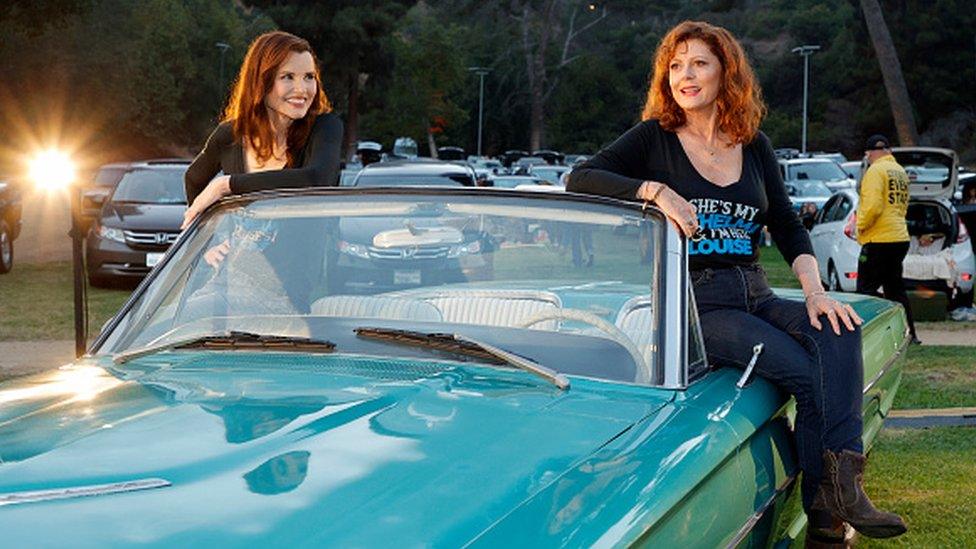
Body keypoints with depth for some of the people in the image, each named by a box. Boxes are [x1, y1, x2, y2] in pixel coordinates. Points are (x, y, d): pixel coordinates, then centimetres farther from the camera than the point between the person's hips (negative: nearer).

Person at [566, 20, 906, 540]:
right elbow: (580, 180, -10)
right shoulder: (655, 138, 3)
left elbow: (788, 226, 13)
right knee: (806, 373, -25)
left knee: (838, 332, -25)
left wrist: (815, 291, -4)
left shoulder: (754, 146, 15)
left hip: (754, 297, 5)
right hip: (692, 305, -5)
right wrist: (655, 190, -24)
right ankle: (825, 493, -11)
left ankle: (837, 489, -29)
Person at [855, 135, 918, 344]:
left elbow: (872, 205, -21)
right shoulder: (900, 171, 16)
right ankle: (909, 333, 20)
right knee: (895, 287, 17)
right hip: (900, 238, 9)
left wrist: (861, 226, -7)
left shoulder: (876, 171, -11)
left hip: (878, 240, -9)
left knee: (866, 289, -3)